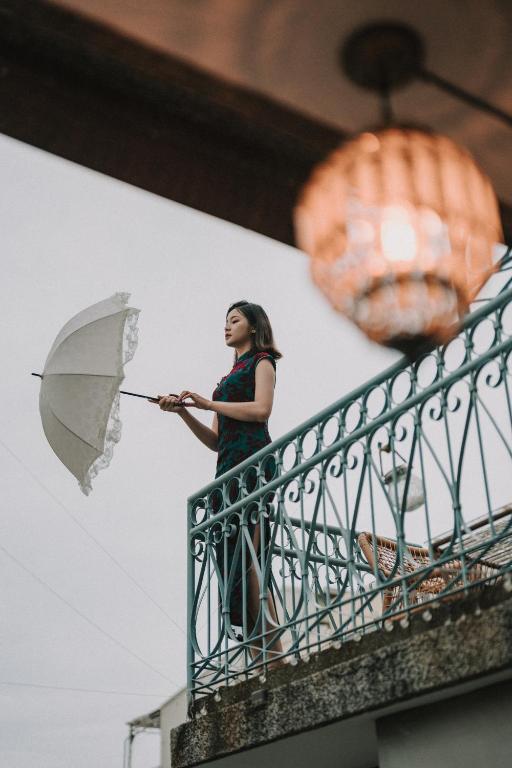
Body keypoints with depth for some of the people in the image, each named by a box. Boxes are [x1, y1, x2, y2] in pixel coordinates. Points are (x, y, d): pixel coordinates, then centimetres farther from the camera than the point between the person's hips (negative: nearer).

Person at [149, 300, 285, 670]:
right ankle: (259, 654, -6)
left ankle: (274, 652, -21)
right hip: (228, 464, 8)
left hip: (251, 458, -8)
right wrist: (184, 412, 10)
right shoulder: (231, 375, 30)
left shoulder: (262, 361, 9)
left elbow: (261, 409, -11)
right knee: (234, 558, -3)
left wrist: (207, 402, -5)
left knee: (246, 555, -18)